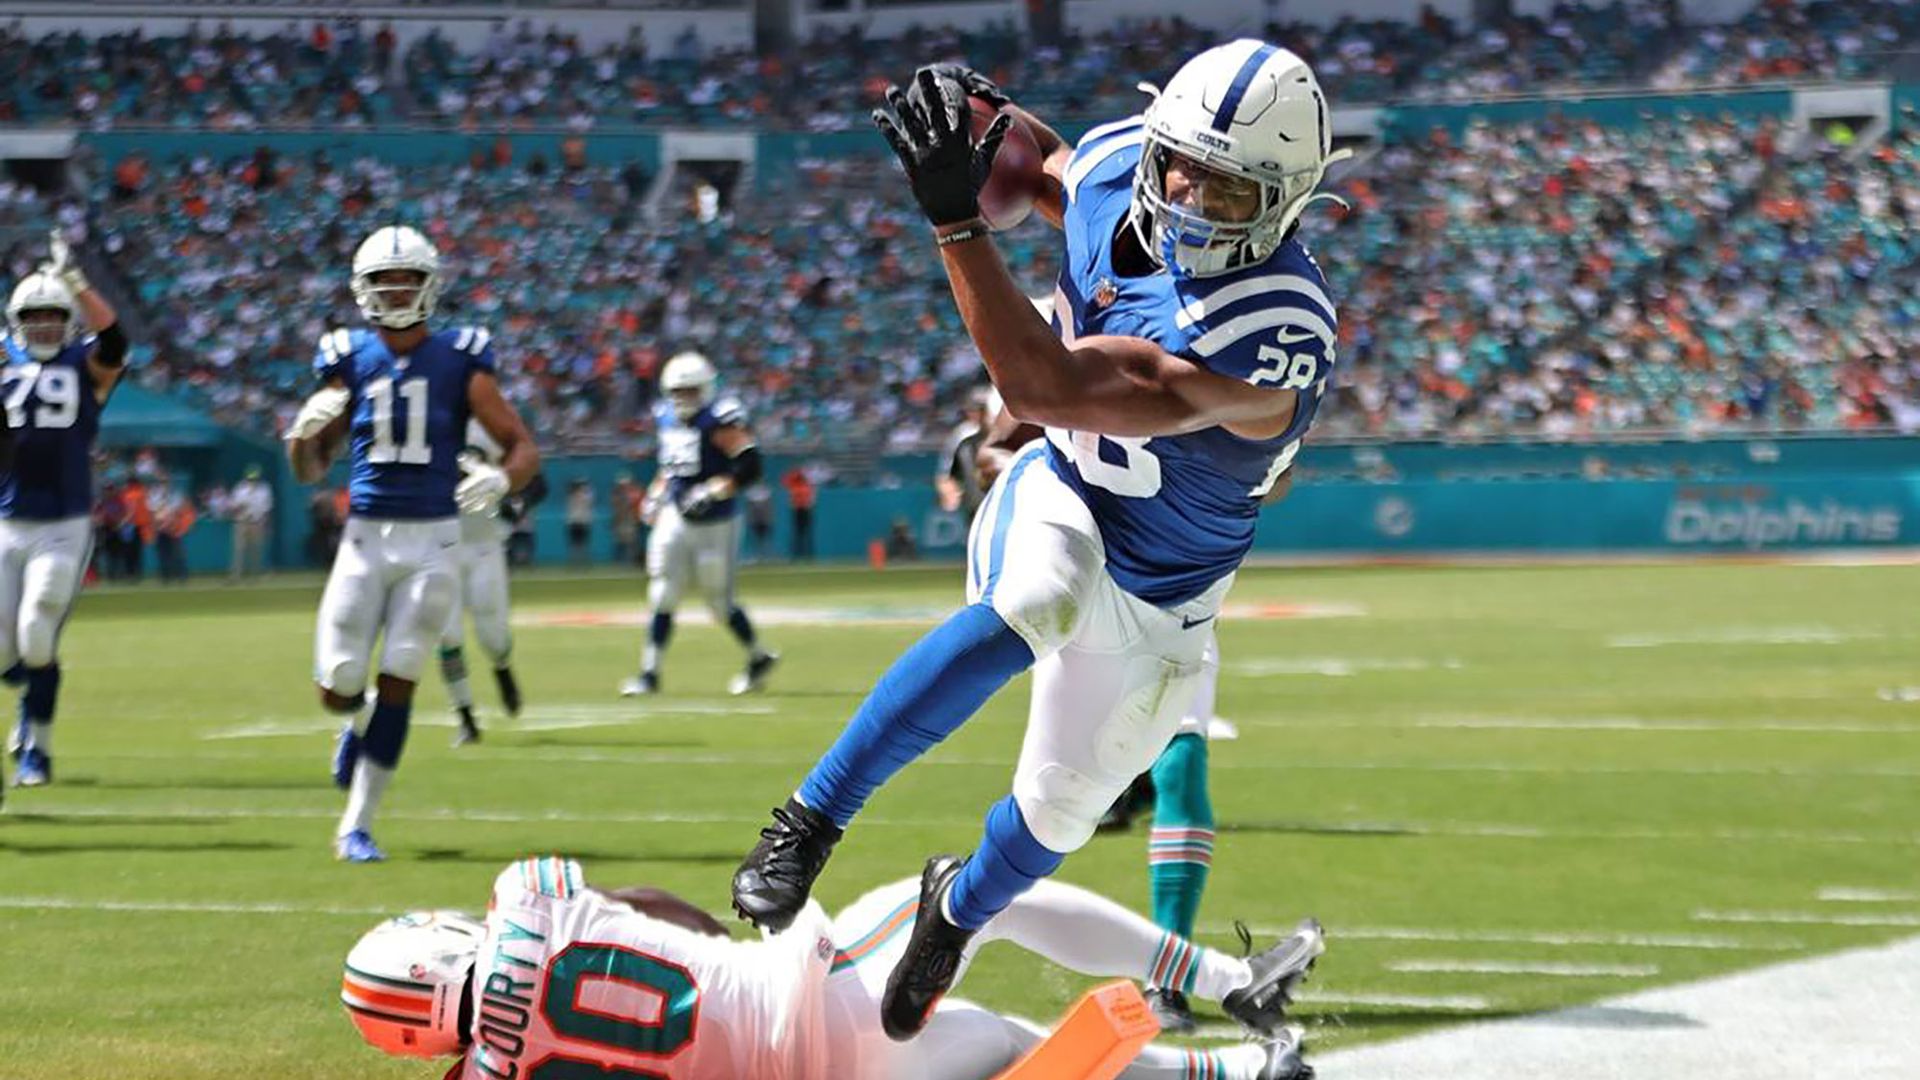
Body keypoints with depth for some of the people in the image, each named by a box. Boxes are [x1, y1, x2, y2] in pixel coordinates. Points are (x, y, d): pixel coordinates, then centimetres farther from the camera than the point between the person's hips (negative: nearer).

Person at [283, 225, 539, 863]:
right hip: (366, 538, 1)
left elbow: (523, 449, 0)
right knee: (338, 688, -2)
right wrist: (307, 430, -14)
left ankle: (356, 827, 4)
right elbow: (309, 471, 8)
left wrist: (501, 480, -22)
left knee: (397, 684, -5)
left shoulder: (458, 361, -2)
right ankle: (357, 720, 37)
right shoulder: (349, 361, 3)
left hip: (433, 540, -1)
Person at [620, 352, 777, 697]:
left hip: (715, 523, -6)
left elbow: (750, 466, -24)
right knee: (662, 596, -2)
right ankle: (650, 672, 1)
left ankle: (759, 657, 27)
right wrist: (658, 492, 13)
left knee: (720, 601, 4)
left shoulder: (719, 420, -17)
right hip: (676, 517, 6)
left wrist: (712, 491, -28)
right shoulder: (665, 417, 6)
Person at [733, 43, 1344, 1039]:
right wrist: (987, 122, -13)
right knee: (1030, 610, -35)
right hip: (1059, 505, 2)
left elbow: (1045, 389, -42)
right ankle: (810, 819, -25)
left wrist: (956, 219, -44)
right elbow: (1052, 173, 10)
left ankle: (958, 909, 51)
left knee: (1057, 811, 14)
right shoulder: (1115, 165, -19)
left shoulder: (1271, 338, -39)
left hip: (1154, 599, -2)